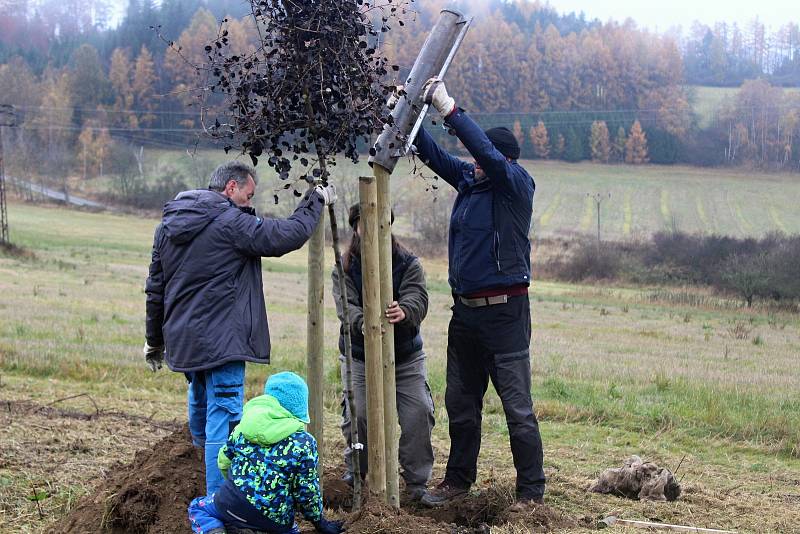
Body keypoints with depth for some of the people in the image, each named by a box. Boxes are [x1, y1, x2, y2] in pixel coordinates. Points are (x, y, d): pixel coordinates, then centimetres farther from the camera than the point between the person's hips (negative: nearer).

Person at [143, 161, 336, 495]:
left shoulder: (168, 225, 12)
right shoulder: (231, 222, -13)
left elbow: (155, 288, 18)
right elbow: (288, 235, -12)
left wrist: (154, 340, 26)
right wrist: (315, 202, 5)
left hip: (181, 339, 8)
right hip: (220, 340, -8)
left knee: (200, 397, 30)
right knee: (223, 417, -5)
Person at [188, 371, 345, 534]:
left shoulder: (245, 425, 3)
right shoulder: (305, 443, -7)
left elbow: (223, 461, 13)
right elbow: (307, 492, -4)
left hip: (232, 505, 1)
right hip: (275, 519, -1)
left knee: (197, 507, 30)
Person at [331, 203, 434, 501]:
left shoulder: (408, 264, -3)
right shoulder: (345, 268, -4)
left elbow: (418, 299, -20)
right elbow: (346, 306, -19)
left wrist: (404, 312, -45)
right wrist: (362, 323, -43)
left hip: (406, 357, 0)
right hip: (359, 357, 0)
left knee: (419, 414, -10)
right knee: (357, 416, -9)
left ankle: (417, 482, 5)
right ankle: (355, 474, 18)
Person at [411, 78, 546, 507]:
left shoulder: (516, 184, -11)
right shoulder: (469, 179, 7)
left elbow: (489, 154, -28)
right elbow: (433, 154, 14)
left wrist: (449, 109, -28)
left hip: (504, 313, -7)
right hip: (465, 311, 7)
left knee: (517, 408, -2)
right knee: (460, 403, 17)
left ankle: (531, 492, 6)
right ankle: (458, 479, 31)